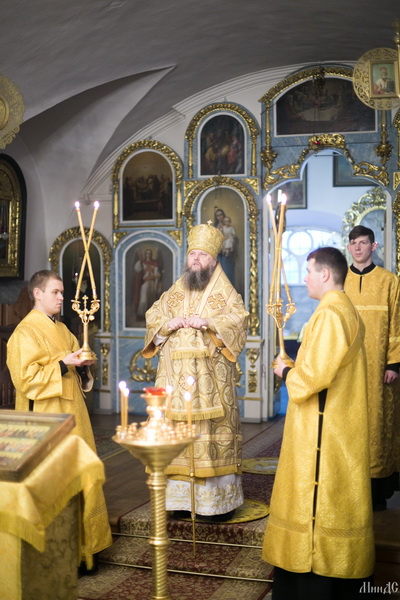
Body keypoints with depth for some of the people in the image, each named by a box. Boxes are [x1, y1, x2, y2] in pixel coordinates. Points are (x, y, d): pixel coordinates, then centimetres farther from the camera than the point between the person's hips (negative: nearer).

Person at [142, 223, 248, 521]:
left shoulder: (225, 292, 7)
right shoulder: (174, 292, 18)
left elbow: (238, 320, -5)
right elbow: (152, 317, 16)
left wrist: (210, 323, -19)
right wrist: (167, 324, -5)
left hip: (211, 378, -4)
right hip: (175, 376, 4)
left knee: (213, 430, -5)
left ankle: (220, 499, 2)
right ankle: (180, 496, 9)